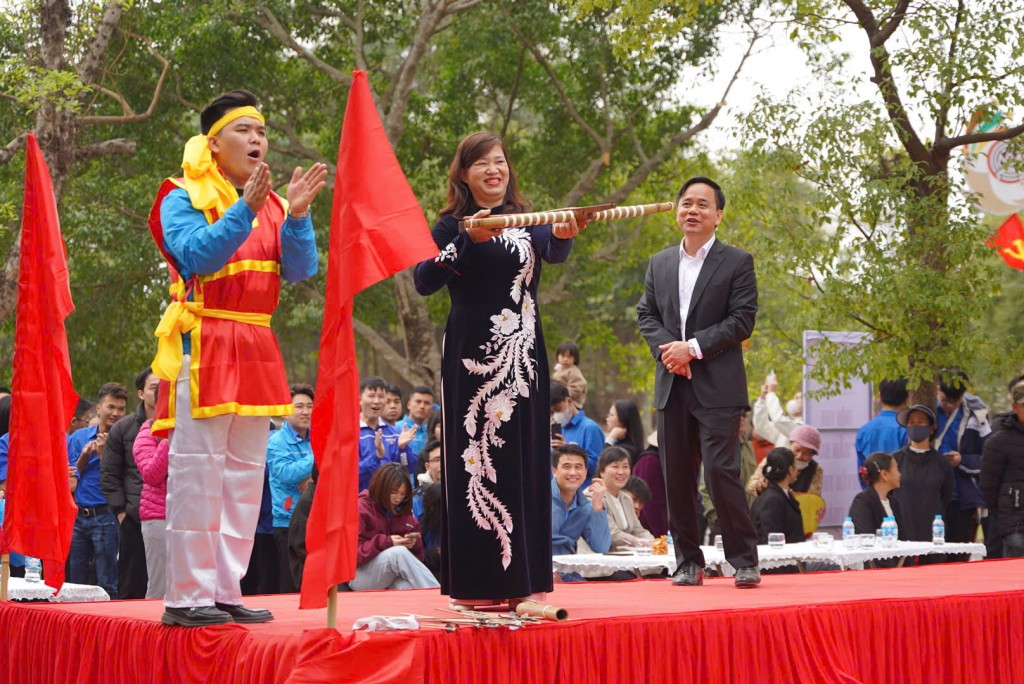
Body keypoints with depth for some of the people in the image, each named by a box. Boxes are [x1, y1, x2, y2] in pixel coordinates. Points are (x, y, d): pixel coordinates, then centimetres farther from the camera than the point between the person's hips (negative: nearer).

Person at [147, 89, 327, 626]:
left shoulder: (273, 205, 16)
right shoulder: (183, 198, 0)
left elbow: (301, 270, 4)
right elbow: (198, 254, -17)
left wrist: (297, 216, -12)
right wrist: (245, 210, -27)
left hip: (256, 348, 7)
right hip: (203, 344, -7)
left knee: (246, 473, 7)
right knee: (198, 471, -9)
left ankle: (226, 591, 12)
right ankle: (188, 596, -5)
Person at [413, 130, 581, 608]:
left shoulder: (529, 222, 10)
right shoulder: (453, 225, 2)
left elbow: (554, 254, -12)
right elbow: (423, 282, -12)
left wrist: (563, 236, -34)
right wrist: (468, 240, -22)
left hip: (523, 357, 4)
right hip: (472, 357, -4)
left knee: (525, 465, 4)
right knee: (477, 463, -5)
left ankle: (522, 579, 9)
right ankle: (477, 584, -3)